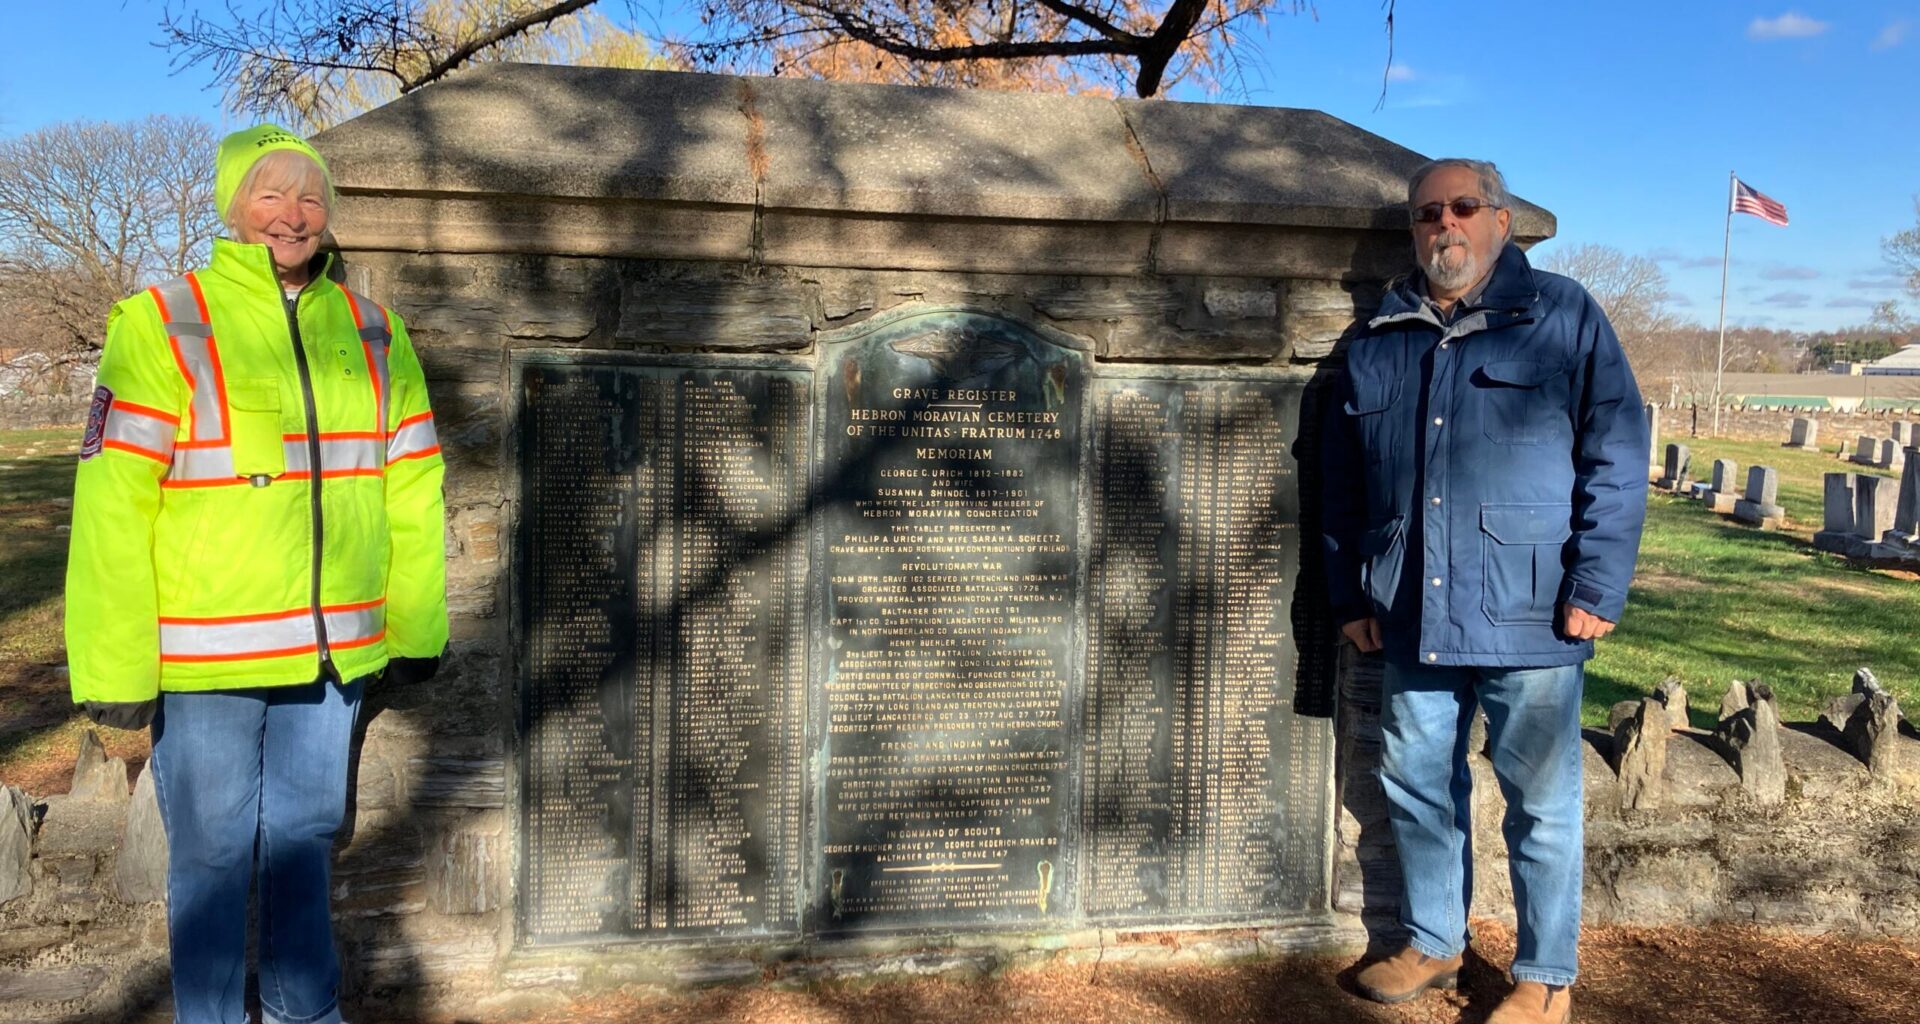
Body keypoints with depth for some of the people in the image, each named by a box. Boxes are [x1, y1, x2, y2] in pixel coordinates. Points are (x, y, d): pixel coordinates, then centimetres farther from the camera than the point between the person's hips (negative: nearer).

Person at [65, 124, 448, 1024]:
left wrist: (418, 627, 10)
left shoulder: (374, 335, 6)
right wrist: (115, 667, -13)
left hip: (333, 649, 4)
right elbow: (111, 512, -11)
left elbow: (412, 494, 9)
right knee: (211, 854, 9)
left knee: (304, 834, 18)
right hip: (204, 658, -4)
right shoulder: (160, 327, -8)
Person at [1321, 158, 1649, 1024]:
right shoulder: (1378, 341, 12)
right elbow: (1341, 479, 15)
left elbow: (1618, 455, -5)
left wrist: (1596, 588, -11)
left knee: (1540, 800, 6)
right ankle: (1433, 944, 33)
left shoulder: (1562, 317, 0)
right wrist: (1350, 594, 11)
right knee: (1417, 788, 14)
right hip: (1415, 619, 4)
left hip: (1530, 618, -4)